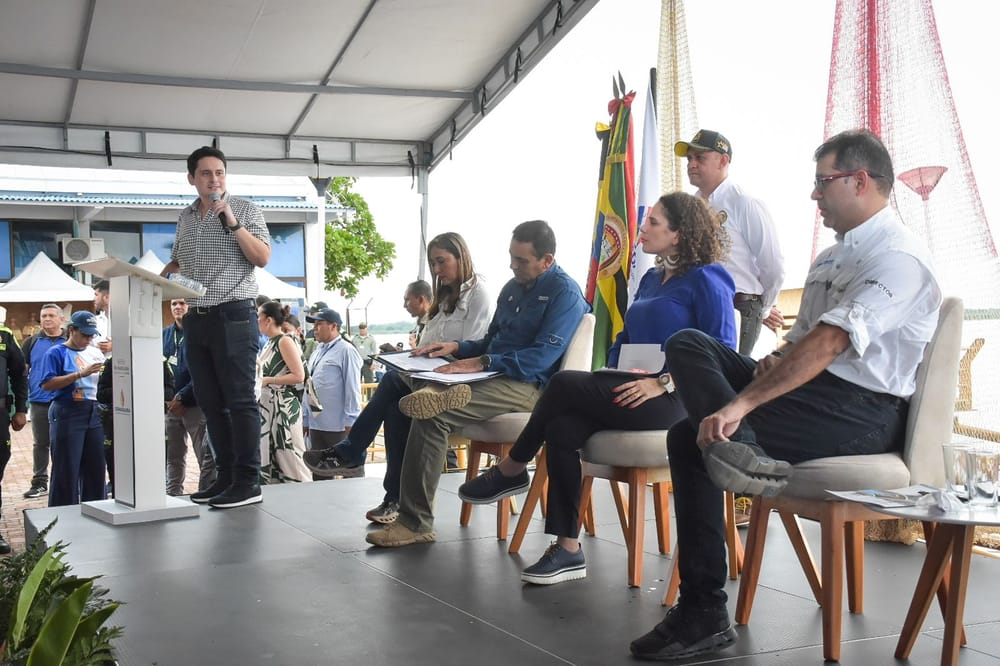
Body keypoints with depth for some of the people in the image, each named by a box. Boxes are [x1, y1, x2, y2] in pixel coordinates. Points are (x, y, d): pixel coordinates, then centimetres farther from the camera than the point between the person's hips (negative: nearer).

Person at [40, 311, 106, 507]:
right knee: (67, 470, -1)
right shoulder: (56, 352, -2)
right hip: (68, 413, -5)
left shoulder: (96, 353, 14)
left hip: (94, 412, 5)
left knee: (95, 467, 7)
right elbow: (47, 384, -14)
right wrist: (81, 374, -18)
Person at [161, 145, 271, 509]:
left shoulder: (244, 209, 1)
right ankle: (225, 476, 14)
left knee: (239, 400, -7)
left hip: (233, 315, -6)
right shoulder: (186, 218, 16)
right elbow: (177, 263, 27)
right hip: (196, 318, 6)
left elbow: (262, 257, -8)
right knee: (211, 402, 7)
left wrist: (232, 223, -16)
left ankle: (248, 481, -5)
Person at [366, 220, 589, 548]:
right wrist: (456, 347, 9)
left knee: (433, 414, -28)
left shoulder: (564, 292, -6)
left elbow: (542, 356, -17)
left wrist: (482, 362, -22)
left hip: (528, 385, -9)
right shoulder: (513, 287, 21)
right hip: (494, 375, 9)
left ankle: (415, 523, -23)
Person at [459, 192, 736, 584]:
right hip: (634, 395, 8)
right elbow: (625, 340, 26)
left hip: (676, 401, -8)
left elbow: (722, 352, -13)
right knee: (562, 428, -19)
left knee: (565, 384, -21)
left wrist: (662, 382, -20)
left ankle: (510, 472, 1)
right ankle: (567, 551, -15)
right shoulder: (651, 279, 21)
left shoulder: (706, 279, -5)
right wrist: (610, 377, 6)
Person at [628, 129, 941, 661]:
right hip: (810, 389, 9)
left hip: (861, 412, -9)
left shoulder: (898, 257, -12)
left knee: (691, 436, -18)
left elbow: (829, 342, -25)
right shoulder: (831, 257, 20)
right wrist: (776, 361, -4)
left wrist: (741, 403, -31)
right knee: (686, 345, -7)